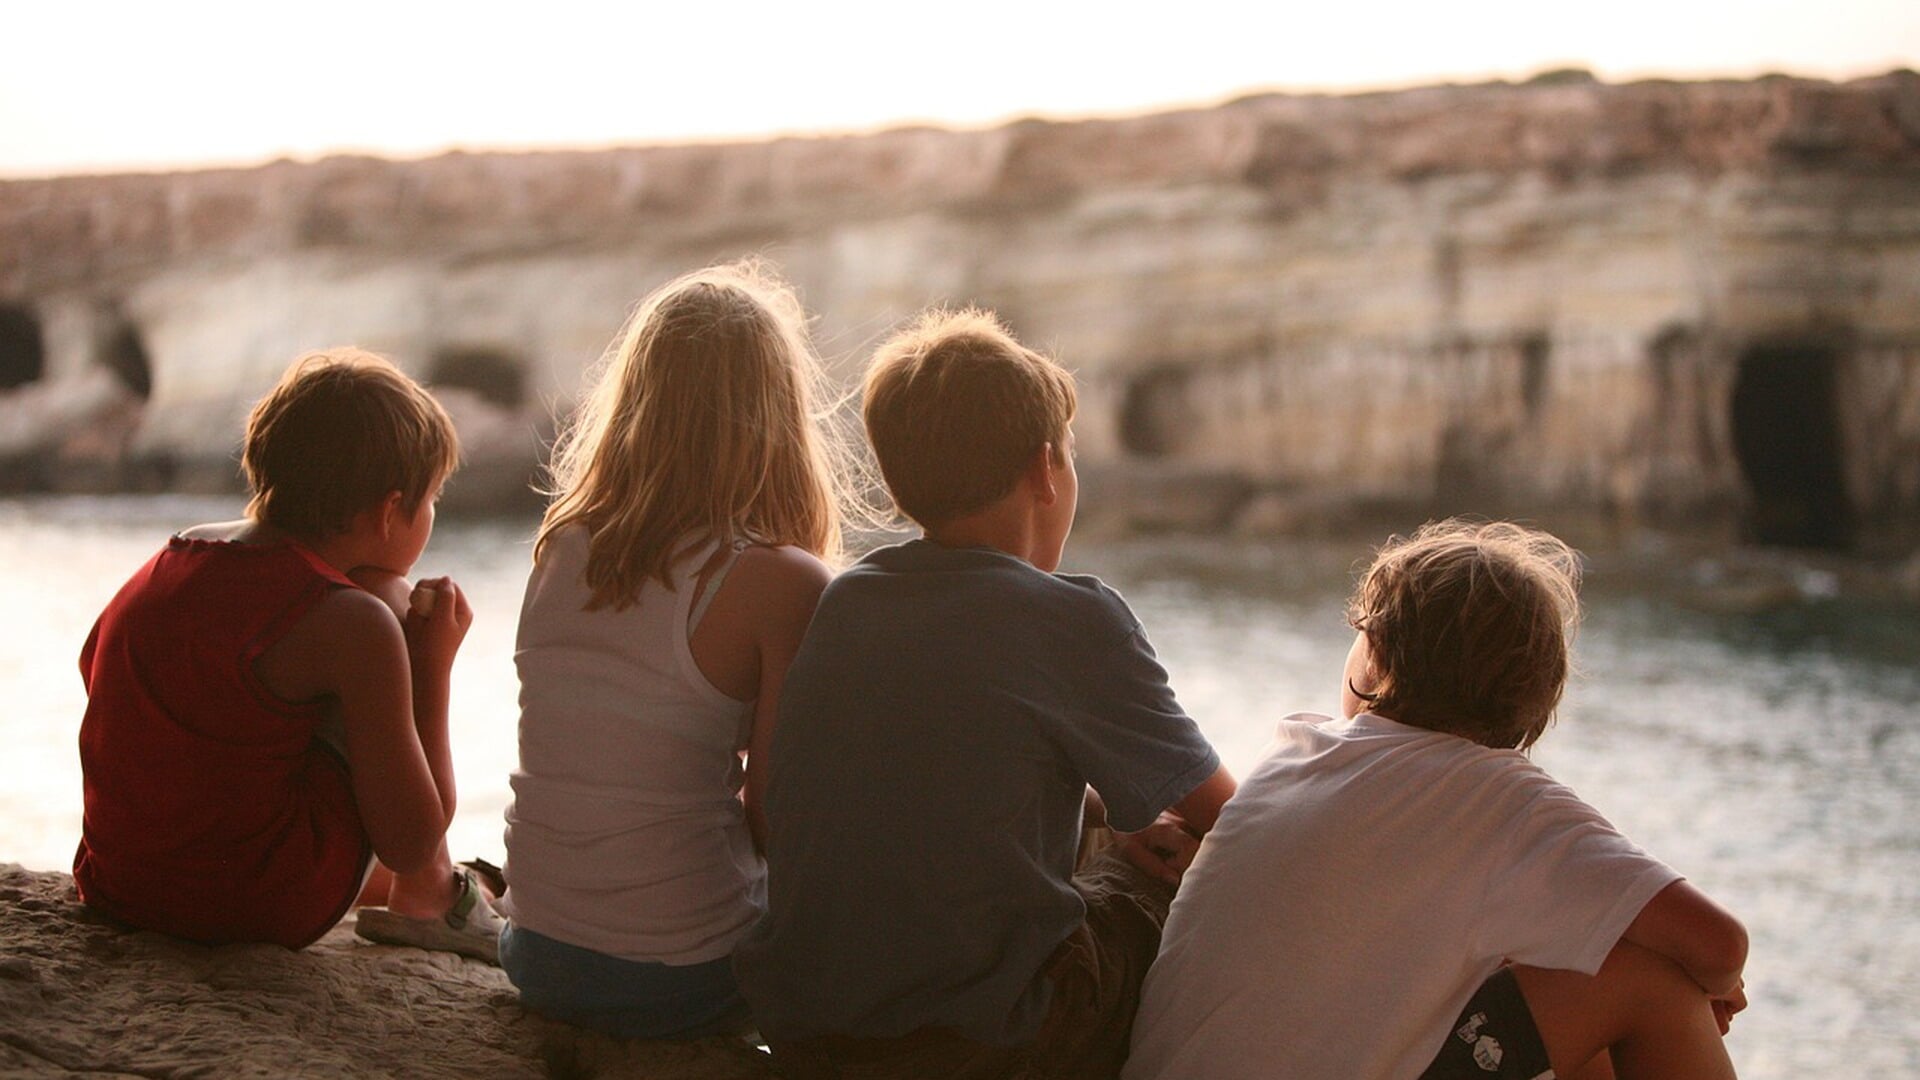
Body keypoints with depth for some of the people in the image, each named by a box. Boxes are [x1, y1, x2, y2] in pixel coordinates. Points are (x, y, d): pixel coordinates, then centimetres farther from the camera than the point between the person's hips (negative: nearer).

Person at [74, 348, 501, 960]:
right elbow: (410, 842, -11)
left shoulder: (170, 559, 5)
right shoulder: (354, 623, -15)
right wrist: (433, 664, 0)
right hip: (262, 908, -7)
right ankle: (427, 899, 13)